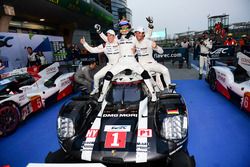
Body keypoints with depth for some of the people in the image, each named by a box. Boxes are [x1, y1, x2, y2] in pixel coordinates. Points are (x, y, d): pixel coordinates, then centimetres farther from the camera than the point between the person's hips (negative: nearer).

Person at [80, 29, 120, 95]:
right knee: (96, 76, -2)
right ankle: (96, 89, 26)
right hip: (110, 65, 2)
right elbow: (92, 50, 0)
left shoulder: (118, 44, -4)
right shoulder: (104, 46, 1)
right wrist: (84, 43, -5)